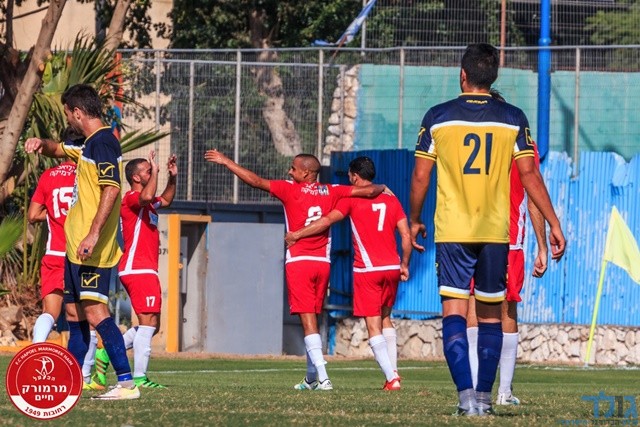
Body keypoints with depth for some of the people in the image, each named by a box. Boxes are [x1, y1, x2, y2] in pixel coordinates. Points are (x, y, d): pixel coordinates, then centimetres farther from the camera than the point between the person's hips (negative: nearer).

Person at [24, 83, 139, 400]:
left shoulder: (103, 143, -14)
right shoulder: (89, 145, 17)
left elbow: (111, 190, -24)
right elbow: (59, 150, 36)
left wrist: (94, 234, -30)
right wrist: (42, 144, 12)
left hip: (92, 248, -11)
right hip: (76, 246, 11)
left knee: (94, 311, -16)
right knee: (74, 312, 15)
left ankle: (126, 383, -21)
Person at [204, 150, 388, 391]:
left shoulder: (290, 190, -3)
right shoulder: (331, 192, 7)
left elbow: (256, 181, -4)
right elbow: (369, 191, 8)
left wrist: (226, 162, 4)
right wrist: (381, 188, 31)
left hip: (298, 261, -5)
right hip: (322, 263, 5)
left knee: (308, 321, -8)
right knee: (314, 319, 16)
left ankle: (323, 377, -19)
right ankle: (311, 378, 21)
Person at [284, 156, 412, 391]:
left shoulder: (352, 199, -2)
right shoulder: (391, 200, 10)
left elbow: (326, 221, -9)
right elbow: (406, 236, 7)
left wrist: (296, 234, 0)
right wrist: (404, 265, 17)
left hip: (367, 269, -5)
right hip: (392, 267, 5)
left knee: (373, 325, -4)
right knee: (385, 318, 22)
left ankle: (391, 377, -14)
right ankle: (393, 370, 15)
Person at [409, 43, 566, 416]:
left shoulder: (438, 117, -1)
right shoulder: (513, 119, 2)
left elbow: (421, 176, 3)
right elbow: (530, 176, 0)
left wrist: (414, 221, 17)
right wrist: (554, 224, 5)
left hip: (451, 231, -1)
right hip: (496, 232, 2)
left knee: (454, 313, -3)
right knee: (491, 316, 11)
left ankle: (466, 395, -18)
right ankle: (485, 397, 10)